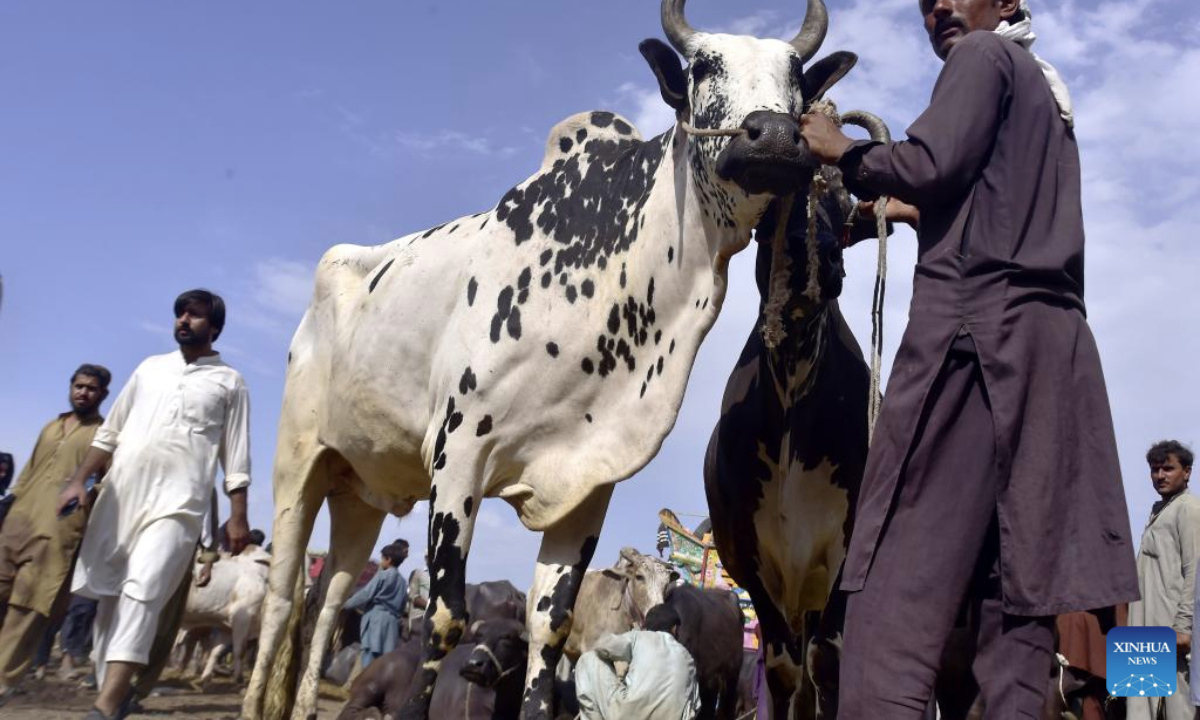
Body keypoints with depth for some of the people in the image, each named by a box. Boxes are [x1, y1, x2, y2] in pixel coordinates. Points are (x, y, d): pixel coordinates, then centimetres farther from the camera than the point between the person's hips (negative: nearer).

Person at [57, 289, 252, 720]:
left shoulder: (228, 383, 8)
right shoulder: (150, 368, 18)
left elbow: (236, 457, 4)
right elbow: (110, 432, 19)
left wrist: (238, 517, -2)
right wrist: (79, 480, 9)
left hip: (177, 502, -5)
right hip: (121, 494, 5)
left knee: (141, 592, -19)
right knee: (109, 594, 6)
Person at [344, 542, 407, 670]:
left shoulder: (382, 575, -2)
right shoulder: (401, 581, 18)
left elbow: (366, 594, -5)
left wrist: (347, 603, 5)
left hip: (377, 619, -7)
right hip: (392, 621, 7)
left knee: (371, 656, -9)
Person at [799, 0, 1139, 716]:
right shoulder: (1049, 87, 30)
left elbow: (933, 164, -12)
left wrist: (846, 151, 3)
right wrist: (918, 215, 38)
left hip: (975, 326, -9)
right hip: (1056, 338, 9)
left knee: (903, 573, -13)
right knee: (1023, 574, 4)